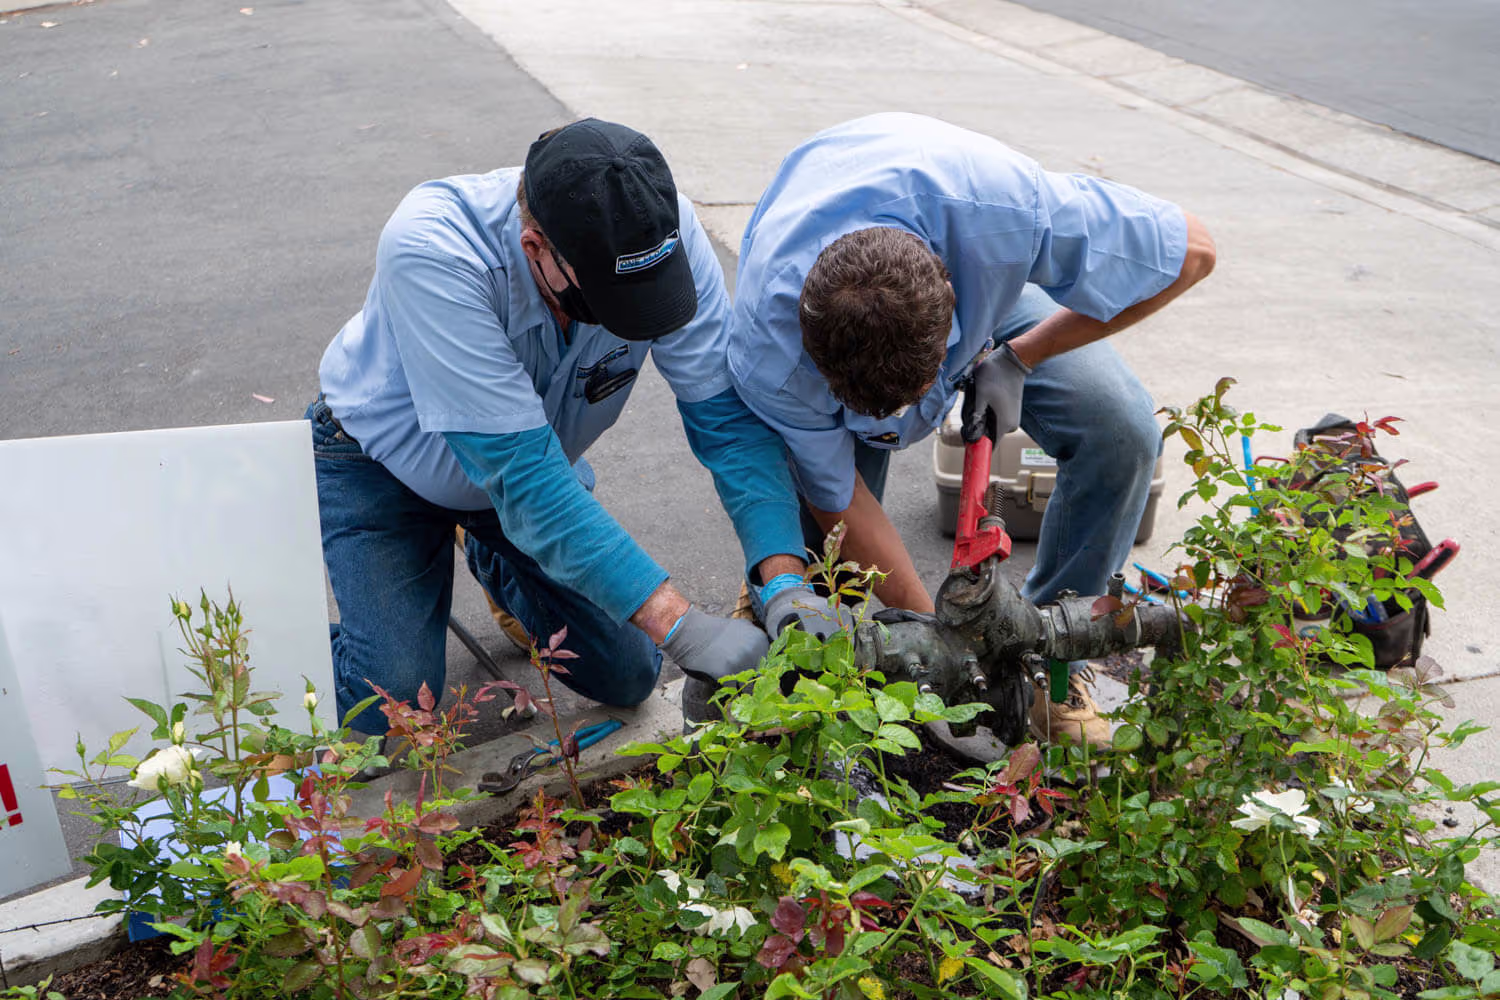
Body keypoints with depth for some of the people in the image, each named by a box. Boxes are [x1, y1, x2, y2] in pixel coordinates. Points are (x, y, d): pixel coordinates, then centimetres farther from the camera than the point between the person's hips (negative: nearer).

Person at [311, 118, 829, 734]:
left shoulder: (662, 232, -29)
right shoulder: (430, 250, -41)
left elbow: (727, 415, -24)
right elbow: (520, 475, -43)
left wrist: (786, 583, -39)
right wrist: (679, 626, -46)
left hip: (534, 454, 4)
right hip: (382, 465, -3)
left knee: (626, 675, 1)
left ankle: (496, 561, 29)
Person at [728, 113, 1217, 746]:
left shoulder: (1008, 210, -44)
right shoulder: (768, 346, -41)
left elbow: (1193, 251, -25)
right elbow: (837, 500, -24)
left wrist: (1017, 360, -23)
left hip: (985, 282, 2)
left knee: (1122, 434, -20)